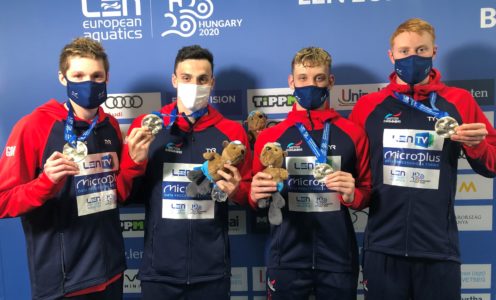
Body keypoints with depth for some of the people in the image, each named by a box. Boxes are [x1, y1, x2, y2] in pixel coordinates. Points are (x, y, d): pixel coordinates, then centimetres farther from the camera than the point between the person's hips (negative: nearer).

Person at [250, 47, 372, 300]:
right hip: (286, 260, 0)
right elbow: (256, 199, 7)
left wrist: (352, 195, -13)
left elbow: (366, 193, 7)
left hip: (338, 259, 1)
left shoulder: (353, 133, 0)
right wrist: (257, 196, -14)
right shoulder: (269, 136, -1)